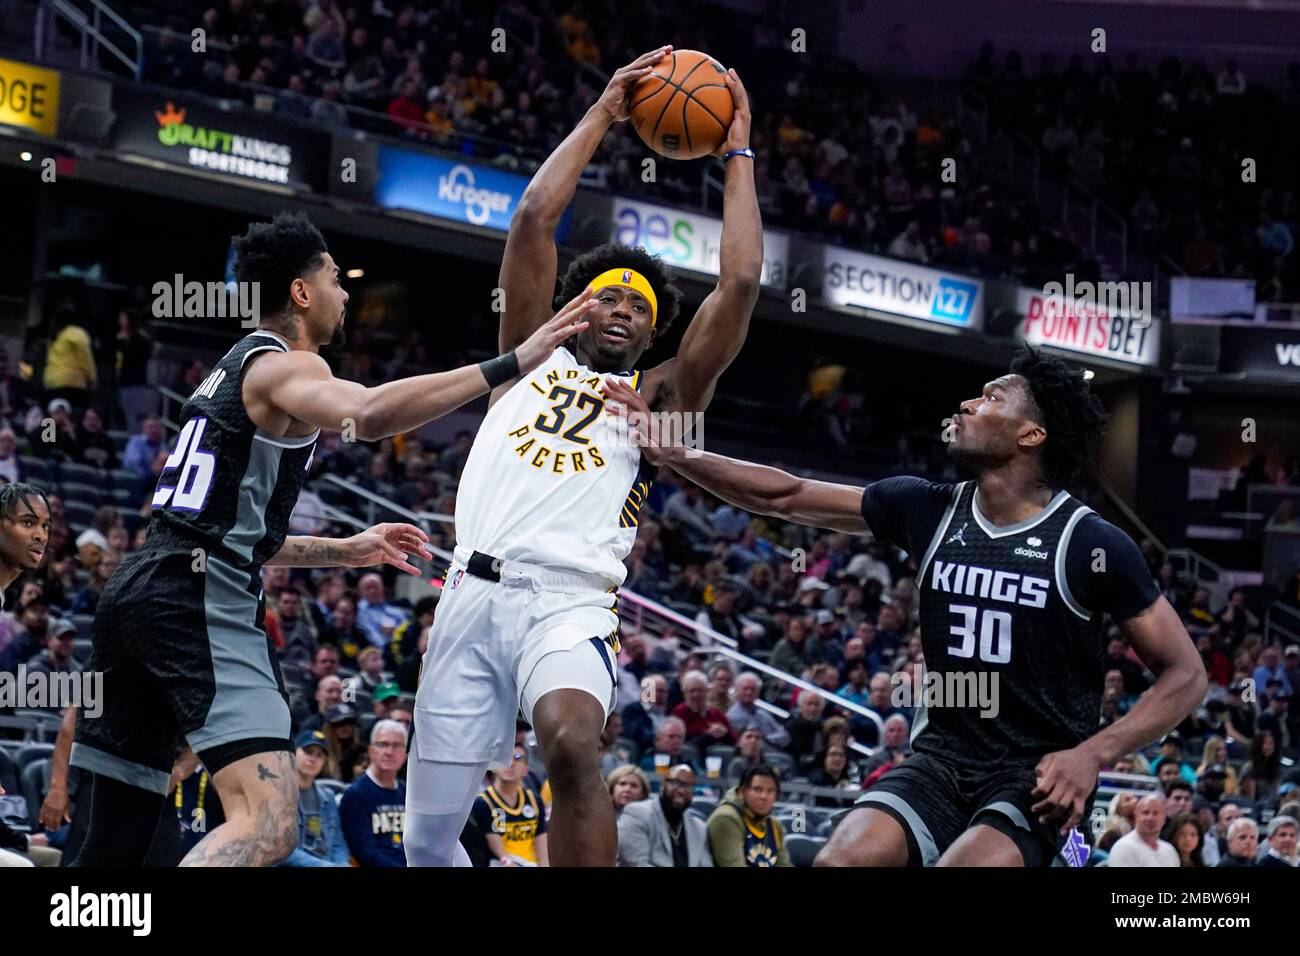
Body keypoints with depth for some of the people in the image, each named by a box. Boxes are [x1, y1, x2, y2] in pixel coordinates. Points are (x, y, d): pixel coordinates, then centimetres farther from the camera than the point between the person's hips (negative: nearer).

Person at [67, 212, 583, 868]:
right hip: (202, 600, -10)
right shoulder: (284, 365, -2)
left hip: (138, 590, 10)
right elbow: (367, 415, -27)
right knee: (268, 824, -21)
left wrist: (345, 551, 31)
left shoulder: (233, 371, 28)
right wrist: (510, 365, -29)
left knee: (116, 845, 10)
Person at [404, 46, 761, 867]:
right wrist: (604, 114, 17)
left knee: (573, 745, -35)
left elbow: (741, 285, 7)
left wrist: (738, 157, 15)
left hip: (570, 605, -3)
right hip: (473, 594, 3)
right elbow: (534, 218, 14)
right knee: (429, 841, 2)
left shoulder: (661, 395, 17)